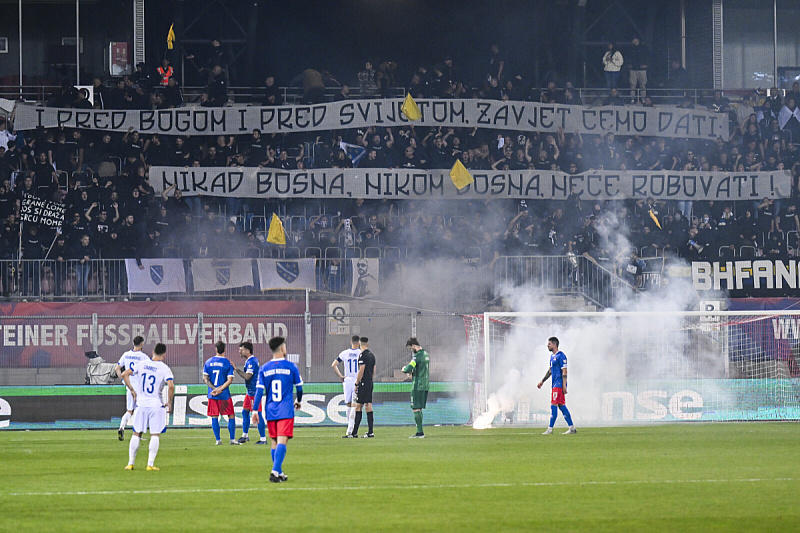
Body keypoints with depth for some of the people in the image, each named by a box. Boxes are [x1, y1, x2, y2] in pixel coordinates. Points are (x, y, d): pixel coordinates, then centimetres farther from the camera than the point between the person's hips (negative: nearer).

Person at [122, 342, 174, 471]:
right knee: (155, 435, 2)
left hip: (141, 404, 3)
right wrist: (169, 403, -6)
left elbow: (124, 374, 3)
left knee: (136, 434, 11)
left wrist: (132, 390, 11)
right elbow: (171, 386, -19)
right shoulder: (165, 369, -7)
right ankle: (150, 464, -4)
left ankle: (130, 463, 10)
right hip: (156, 405, -3)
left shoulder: (142, 365, 4)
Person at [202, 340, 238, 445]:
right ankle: (232, 439, 6)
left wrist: (214, 388, -6)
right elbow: (229, 380, -11)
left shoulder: (208, 362, 4)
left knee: (214, 417, 6)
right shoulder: (228, 363, -4)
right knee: (231, 416, 8)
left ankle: (218, 440, 4)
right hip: (224, 395, -2)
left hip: (212, 394, 2)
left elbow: (205, 379, 0)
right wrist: (219, 389, -11)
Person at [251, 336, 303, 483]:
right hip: (286, 410, -3)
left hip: (270, 411, 3)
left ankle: (279, 474, 17)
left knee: (274, 442, 13)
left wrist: (255, 410, 3)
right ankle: (275, 471, -26)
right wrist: (298, 401, 27)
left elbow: (259, 390, 0)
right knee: (282, 441, -10)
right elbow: (299, 387, 8)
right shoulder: (291, 367, -2)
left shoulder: (264, 369, 4)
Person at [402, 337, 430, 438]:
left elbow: (408, 369, -24)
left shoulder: (417, 356, -16)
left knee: (416, 409, -6)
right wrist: (413, 373, 15)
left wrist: (404, 369, -2)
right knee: (419, 409, 14)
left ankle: (420, 432, -10)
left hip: (418, 386, -9)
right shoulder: (426, 355, 14)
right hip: (426, 385, 9)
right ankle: (420, 432, 15)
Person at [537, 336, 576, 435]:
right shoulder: (552, 356, 18)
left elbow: (564, 371, -16)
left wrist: (564, 385, -20)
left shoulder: (560, 356, -12)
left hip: (559, 383, -10)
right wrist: (542, 381, 27)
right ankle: (572, 428, 11)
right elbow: (550, 370, 27)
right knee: (561, 406, 9)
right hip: (555, 384, 10)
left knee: (554, 405, -10)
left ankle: (550, 429, -10)